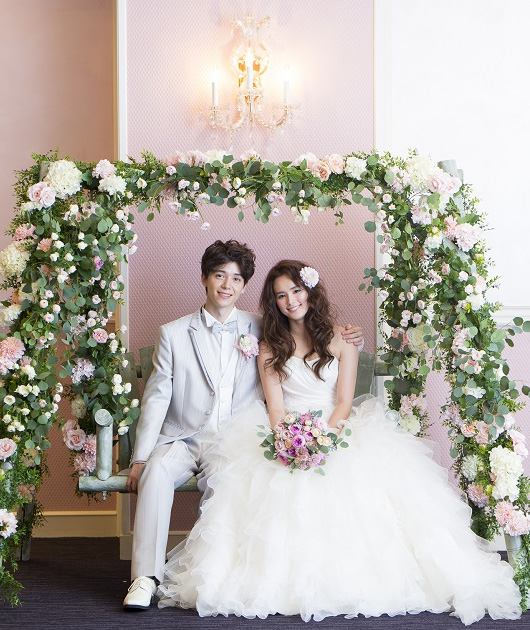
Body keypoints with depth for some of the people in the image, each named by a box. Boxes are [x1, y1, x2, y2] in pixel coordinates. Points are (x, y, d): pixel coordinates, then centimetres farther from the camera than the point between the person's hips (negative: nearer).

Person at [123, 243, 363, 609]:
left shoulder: (261, 330, 11)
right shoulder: (174, 334, 9)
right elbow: (156, 399, 6)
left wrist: (345, 341, 1)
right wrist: (140, 458, -2)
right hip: (182, 440, 1)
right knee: (157, 469, -31)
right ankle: (146, 577, -29)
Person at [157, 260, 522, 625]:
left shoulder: (340, 339, 10)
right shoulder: (270, 347, 12)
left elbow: (344, 402, 1)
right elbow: (275, 406, 2)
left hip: (337, 431, 0)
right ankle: (290, 582, -27)